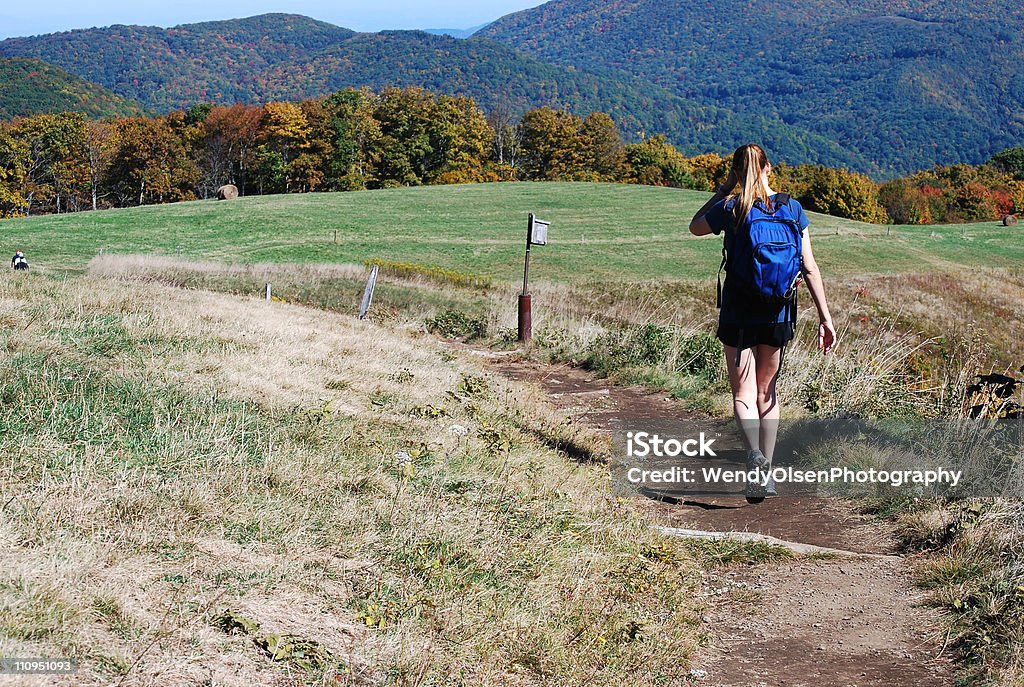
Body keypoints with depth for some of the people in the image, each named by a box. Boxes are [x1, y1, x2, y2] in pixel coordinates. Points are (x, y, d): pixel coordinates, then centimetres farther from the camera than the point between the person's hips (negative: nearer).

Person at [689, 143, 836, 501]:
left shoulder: (731, 209, -9)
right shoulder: (792, 208, -2)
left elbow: (695, 227, 12)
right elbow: (809, 267, -3)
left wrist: (724, 189, 8)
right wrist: (825, 317, 1)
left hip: (739, 313, -3)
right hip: (779, 313, 3)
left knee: (743, 393, 4)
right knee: (767, 389, 18)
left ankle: (754, 454, -24)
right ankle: (766, 474, 18)